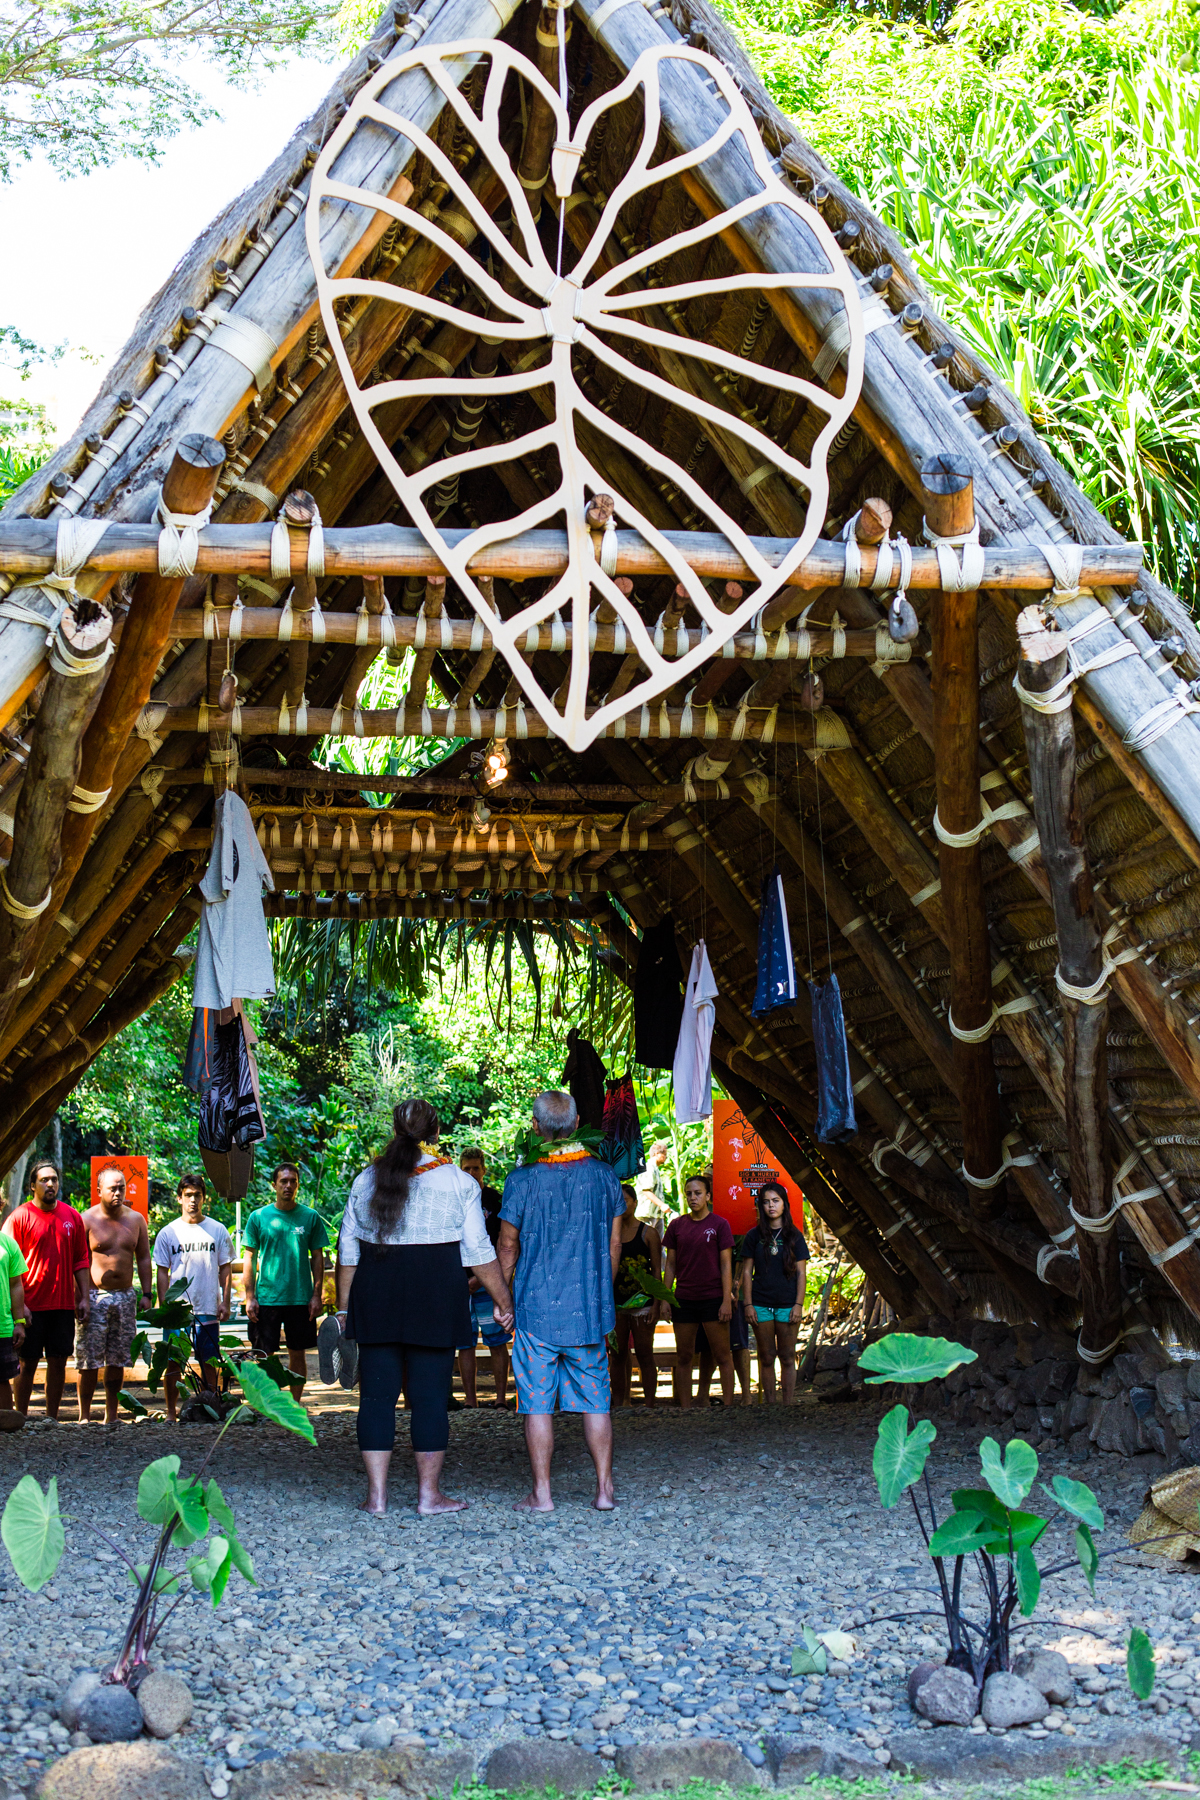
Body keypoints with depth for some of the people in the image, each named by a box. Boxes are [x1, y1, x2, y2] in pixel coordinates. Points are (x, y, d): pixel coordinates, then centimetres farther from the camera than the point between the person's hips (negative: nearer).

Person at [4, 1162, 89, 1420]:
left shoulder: (72, 1216, 9)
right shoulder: (19, 1217, -4)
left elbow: (80, 1260, 14)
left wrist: (85, 1297, 7)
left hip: (64, 1305, 4)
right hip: (32, 1306, -4)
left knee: (58, 1362, 5)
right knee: (28, 1363, 1)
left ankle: (52, 1418, 13)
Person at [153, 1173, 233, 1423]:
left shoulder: (217, 1230, 7)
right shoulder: (168, 1233, 5)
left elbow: (225, 1268, 9)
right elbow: (162, 1271, 6)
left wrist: (225, 1302, 2)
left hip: (208, 1309, 0)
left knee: (209, 1361, 4)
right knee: (173, 1361, 0)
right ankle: (171, 1412, 8)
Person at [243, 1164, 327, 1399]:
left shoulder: (310, 1217, 4)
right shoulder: (258, 1217, 2)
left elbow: (317, 1257, 7)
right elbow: (249, 1258, 4)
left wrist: (316, 1295, 0)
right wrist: (250, 1297, -2)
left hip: (301, 1298, 1)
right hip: (267, 1298, -1)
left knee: (298, 1353, 6)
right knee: (264, 1355, 0)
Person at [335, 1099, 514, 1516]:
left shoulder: (366, 1180, 8)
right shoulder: (458, 1182, -1)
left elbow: (348, 1251, 9)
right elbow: (479, 1251, -2)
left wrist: (344, 1308, 15)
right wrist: (503, 1301, 6)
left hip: (375, 1295, 3)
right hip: (436, 1296, -2)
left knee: (377, 1393, 7)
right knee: (429, 1394, 3)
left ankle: (376, 1495, 8)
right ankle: (429, 1494, 8)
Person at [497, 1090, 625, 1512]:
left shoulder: (523, 1180, -8)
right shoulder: (603, 1175, 1)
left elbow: (508, 1246, -1)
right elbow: (614, 1246, 7)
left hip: (537, 1308, -3)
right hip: (591, 1308, 3)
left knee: (537, 1403, 4)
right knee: (595, 1400, 9)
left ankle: (542, 1494, 6)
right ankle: (604, 1489, 9)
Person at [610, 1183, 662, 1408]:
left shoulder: (648, 1233, 1)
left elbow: (657, 1270, -2)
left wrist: (656, 1304, -10)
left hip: (641, 1302, -3)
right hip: (615, 1303, 3)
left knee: (644, 1356, -2)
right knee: (617, 1356, 6)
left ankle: (649, 1405, 2)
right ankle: (619, 1405, 11)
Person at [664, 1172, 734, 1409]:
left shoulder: (719, 1224, -2)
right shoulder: (677, 1225, 7)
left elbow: (726, 1265, -3)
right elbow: (671, 1264, 11)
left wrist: (727, 1300, -9)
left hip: (713, 1298, -3)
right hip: (684, 1299, 3)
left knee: (722, 1355, -1)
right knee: (683, 1357, 5)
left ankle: (727, 1406, 4)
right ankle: (685, 1409, 10)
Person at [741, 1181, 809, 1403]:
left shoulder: (794, 1236, 4)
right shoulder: (754, 1236, 5)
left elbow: (801, 1273, 3)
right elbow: (746, 1271, 5)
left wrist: (799, 1304, -5)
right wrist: (748, 1304, -2)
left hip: (787, 1305, -1)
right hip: (761, 1305, 1)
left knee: (787, 1358, 1)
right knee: (766, 1357, 5)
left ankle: (788, 1404, 5)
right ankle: (770, 1405, 10)